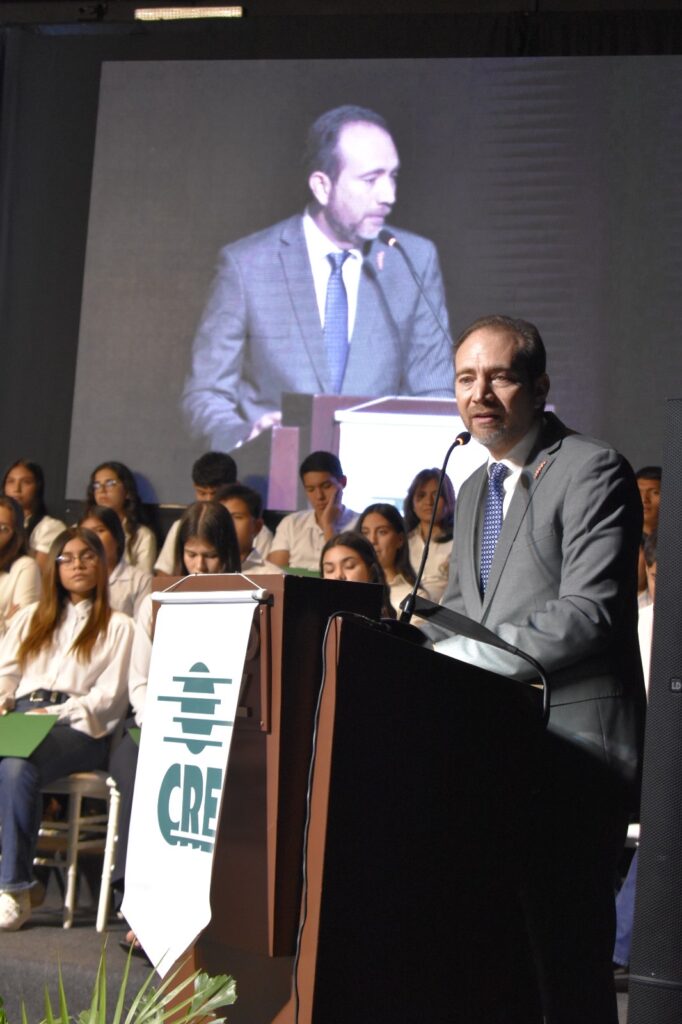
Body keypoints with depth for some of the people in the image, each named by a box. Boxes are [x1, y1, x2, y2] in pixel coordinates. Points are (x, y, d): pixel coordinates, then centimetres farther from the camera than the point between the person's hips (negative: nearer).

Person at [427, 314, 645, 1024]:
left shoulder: (592, 472, -9)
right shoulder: (474, 489, 19)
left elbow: (588, 614, -19)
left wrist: (461, 657, -20)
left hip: (573, 744, -8)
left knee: (567, 949, -7)